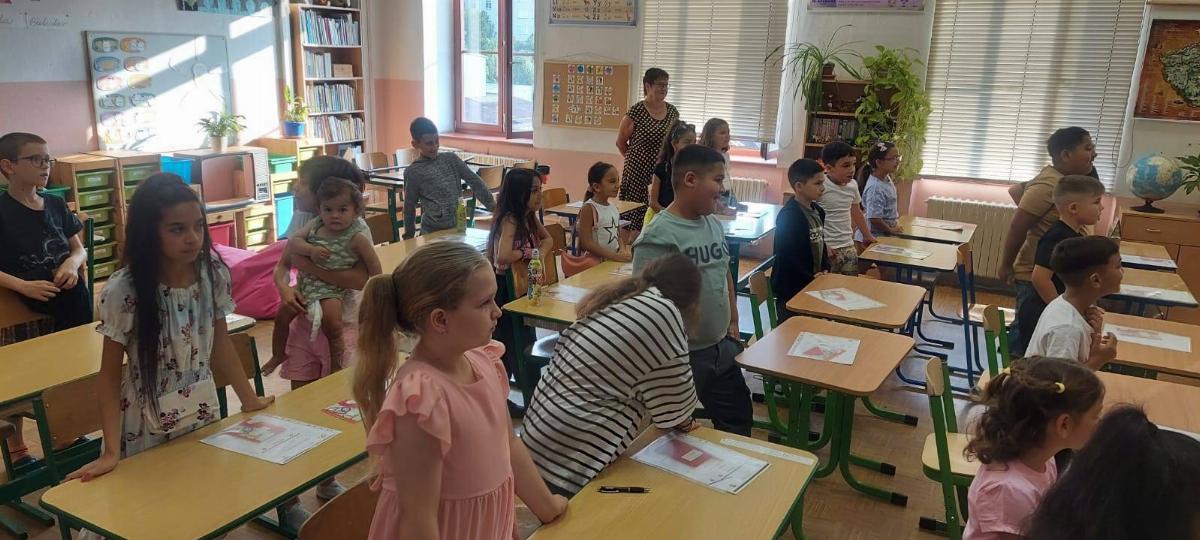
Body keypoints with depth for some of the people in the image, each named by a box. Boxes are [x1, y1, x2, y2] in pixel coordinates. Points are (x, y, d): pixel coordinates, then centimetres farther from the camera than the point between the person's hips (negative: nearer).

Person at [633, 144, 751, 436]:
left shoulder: (714, 224, 5)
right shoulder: (659, 236, -22)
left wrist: (733, 322, 18)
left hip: (722, 348, 8)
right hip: (681, 356, -8)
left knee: (739, 419, 22)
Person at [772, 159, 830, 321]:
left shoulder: (818, 211, 9)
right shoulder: (788, 216, -20)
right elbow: (788, 258, -23)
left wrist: (825, 270, 4)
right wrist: (812, 278, -17)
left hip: (814, 285, 9)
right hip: (791, 291, -9)